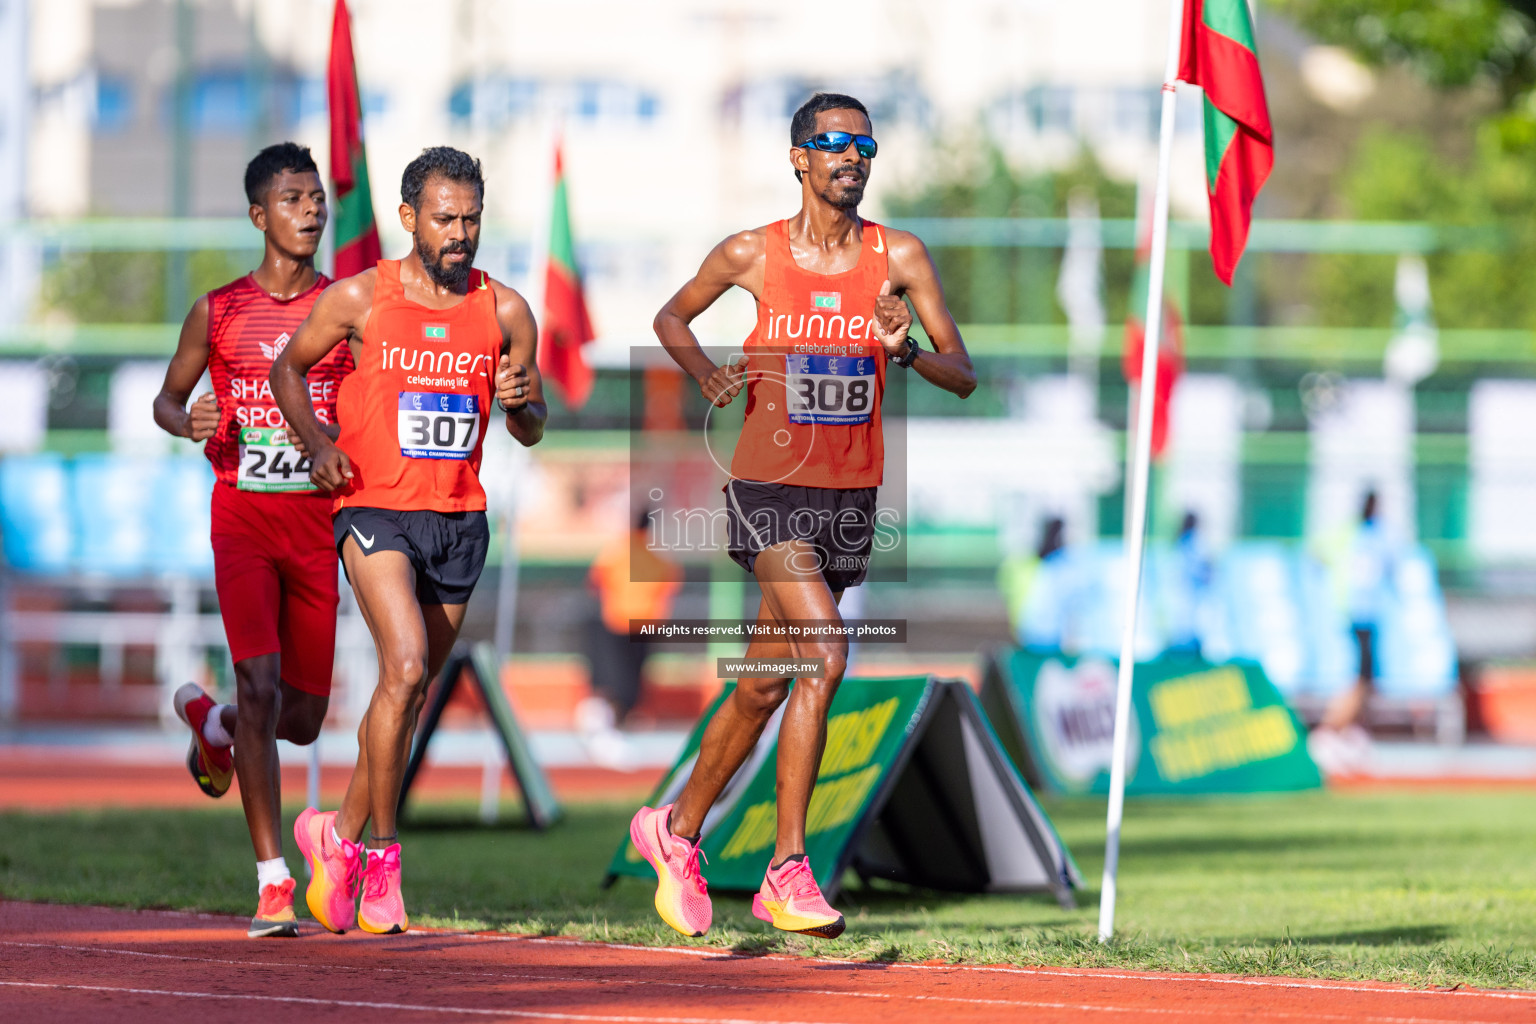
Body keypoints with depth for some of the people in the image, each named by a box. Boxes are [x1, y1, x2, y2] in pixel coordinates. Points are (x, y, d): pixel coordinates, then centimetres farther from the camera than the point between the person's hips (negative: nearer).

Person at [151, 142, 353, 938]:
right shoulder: (219, 312, 3)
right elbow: (166, 398, 14)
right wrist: (188, 422, -9)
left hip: (317, 522, 2)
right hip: (242, 516, -2)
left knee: (302, 717, 6)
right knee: (260, 685, -17)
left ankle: (212, 722, 43)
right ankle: (273, 881, -15)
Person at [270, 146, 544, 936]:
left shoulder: (504, 313, 3)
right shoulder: (359, 299, -4)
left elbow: (531, 431, 11)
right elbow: (288, 369, 11)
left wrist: (520, 402, -12)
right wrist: (319, 442, -5)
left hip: (459, 520, 4)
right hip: (374, 508, -4)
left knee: (413, 692, 10)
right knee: (405, 665, -22)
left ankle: (340, 835, 29)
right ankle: (379, 855, -12)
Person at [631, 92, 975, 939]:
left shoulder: (899, 258, 1)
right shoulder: (752, 256, -2)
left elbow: (964, 376, -2)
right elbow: (672, 317, 15)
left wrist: (908, 352, -22)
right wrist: (706, 375, -3)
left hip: (851, 495, 4)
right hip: (768, 487, -4)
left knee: (765, 688, 10)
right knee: (824, 655, -23)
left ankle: (676, 829, 29)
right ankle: (787, 871, -19)